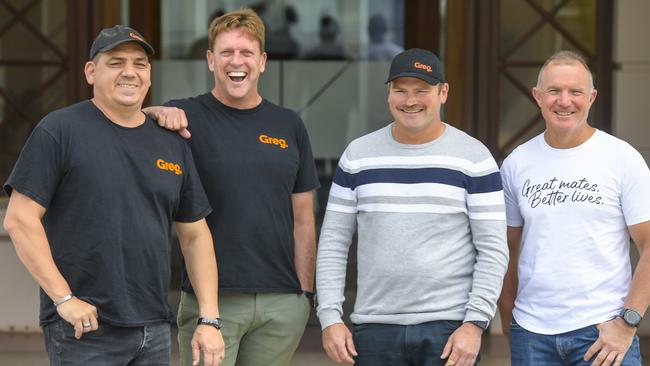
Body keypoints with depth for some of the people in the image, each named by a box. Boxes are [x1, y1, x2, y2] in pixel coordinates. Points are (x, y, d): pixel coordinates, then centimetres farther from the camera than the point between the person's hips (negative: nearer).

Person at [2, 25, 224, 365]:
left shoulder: (172, 143, 12)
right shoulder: (60, 130, -4)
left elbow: (195, 235, 14)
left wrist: (209, 320, 5)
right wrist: (63, 298, -14)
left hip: (153, 332, 5)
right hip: (84, 330, -5)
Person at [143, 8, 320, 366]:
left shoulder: (289, 126, 10)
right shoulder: (188, 117, 1)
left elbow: (302, 220, 12)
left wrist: (305, 292, 6)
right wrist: (157, 113, -31)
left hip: (282, 302, 3)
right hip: (210, 299, -3)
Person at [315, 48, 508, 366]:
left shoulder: (473, 158, 0)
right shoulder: (358, 155, 8)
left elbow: (493, 251, -2)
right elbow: (333, 243, 9)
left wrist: (475, 323, -10)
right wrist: (330, 317, 0)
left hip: (449, 328, -2)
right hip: (374, 328, 2)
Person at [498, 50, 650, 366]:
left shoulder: (622, 159, -2)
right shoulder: (516, 163, 7)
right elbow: (508, 252, 12)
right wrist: (508, 323, 7)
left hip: (604, 330, -3)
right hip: (531, 333, 3)